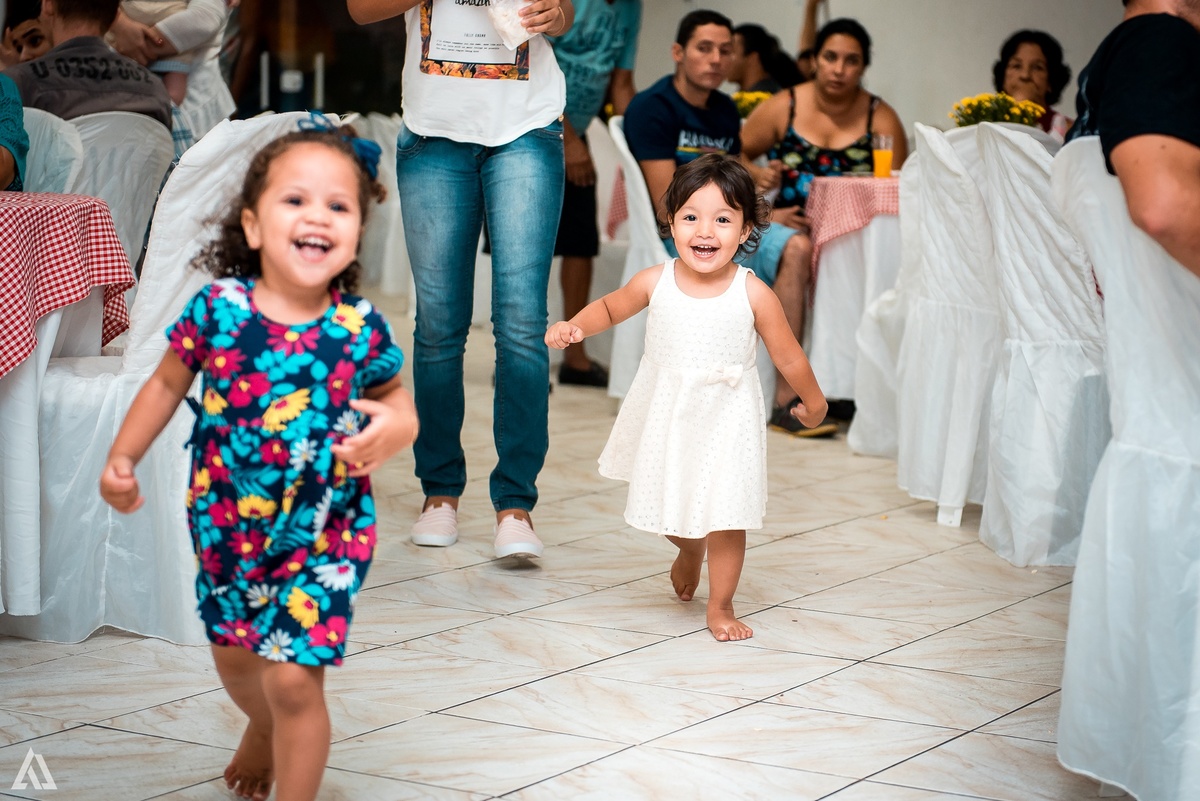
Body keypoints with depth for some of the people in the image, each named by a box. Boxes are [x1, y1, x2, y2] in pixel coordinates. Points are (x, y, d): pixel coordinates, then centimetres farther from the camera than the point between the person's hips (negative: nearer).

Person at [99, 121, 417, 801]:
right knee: (235, 658, 24)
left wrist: (396, 427, -20)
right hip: (225, 526, 3)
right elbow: (168, 383, 1)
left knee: (293, 680, -8)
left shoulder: (360, 329, -15)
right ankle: (266, 726, 58)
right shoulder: (218, 308, -14)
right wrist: (122, 459, -2)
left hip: (323, 535, -3)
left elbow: (396, 397, 2)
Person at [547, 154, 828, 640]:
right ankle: (689, 550, 52)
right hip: (665, 417, 3)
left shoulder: (753, 295, -16)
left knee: (725, 516, -1)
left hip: (726, 420, -2)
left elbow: (788, 357, -3)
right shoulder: (655, 282, -11)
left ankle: (721, 607, 20)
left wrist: (813, 402, 9)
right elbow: (610, 308, 8)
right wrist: (574, 327, -9)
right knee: (670, 507, 17)